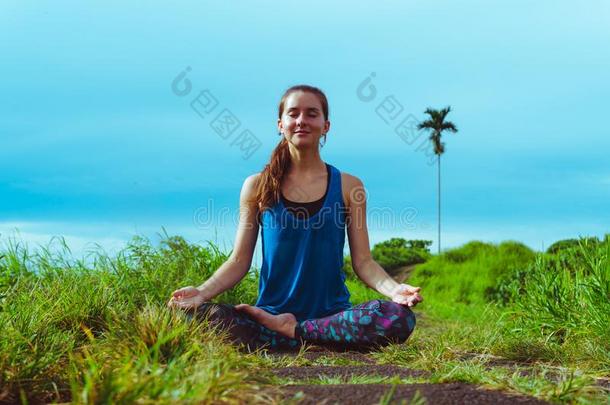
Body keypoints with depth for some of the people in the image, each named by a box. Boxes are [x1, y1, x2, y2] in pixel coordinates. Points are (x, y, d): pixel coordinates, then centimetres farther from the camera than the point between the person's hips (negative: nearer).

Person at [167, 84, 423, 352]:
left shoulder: (348, 187, 7)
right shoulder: (257, 187, 7)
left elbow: (363, 262, 4)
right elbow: (239, 261, 5)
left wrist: (393, 289, -17)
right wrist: (202, 292, -13)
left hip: (333, 314, 0)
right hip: (270, 313, 0)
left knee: (399, 317, -30)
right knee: (192, 315, -28)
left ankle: (291, 331, -14)